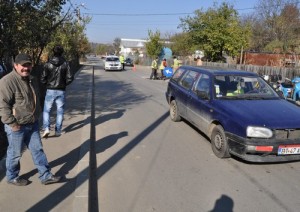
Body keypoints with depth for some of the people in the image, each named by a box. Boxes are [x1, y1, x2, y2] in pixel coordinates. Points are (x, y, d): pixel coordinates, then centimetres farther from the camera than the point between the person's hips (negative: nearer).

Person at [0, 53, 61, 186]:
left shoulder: (32, 80, 9)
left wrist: (36, 116, 17)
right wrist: (12, 124, -21)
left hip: (32, 124, 8)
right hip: (17, 126, -7)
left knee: (38, 150, 12)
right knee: (15, 153, 10)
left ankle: (45, 176, 22)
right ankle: (12, 177, 31)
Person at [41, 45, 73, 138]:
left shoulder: (48, 64, -5)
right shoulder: (65, 64, -5)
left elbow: (42, 79, -6)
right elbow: (70, 78, -9)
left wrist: (47, 84, 14)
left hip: (50, 90, 0)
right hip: (61, 91, 1)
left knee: (46, 110, 11)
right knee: (60, 111, 10)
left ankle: (46, 128, -3)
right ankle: (58, 131, 14)